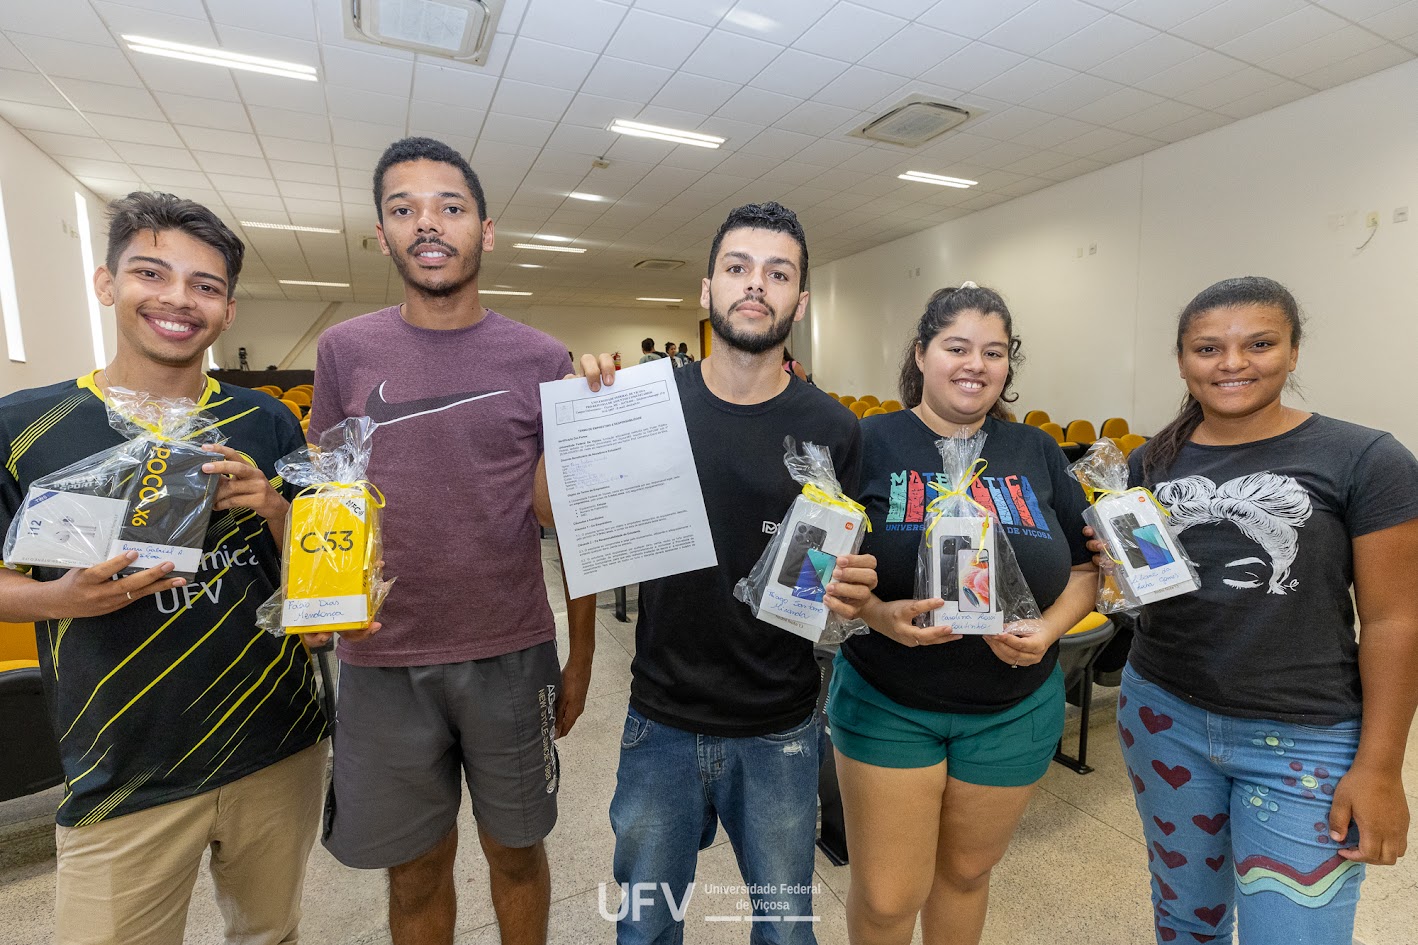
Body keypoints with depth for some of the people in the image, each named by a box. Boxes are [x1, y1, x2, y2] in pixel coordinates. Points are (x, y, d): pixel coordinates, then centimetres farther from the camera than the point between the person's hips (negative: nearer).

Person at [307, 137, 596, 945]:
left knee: (516, 850, 20)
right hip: (383, 664, 2)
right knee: (416, 869, 20)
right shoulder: (345, 351, 1)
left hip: (513, 657, -1)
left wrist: (581, 657, 0)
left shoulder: (543, 361, -4)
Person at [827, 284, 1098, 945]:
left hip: (1015, 710, 4)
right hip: (886, 703, -3)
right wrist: (876, 613, -26)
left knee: (966, 872, 23)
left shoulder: (1036, 453, 1)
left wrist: (1049, 629, -11)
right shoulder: (871, 443, -10)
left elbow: (1084, 568, 7)